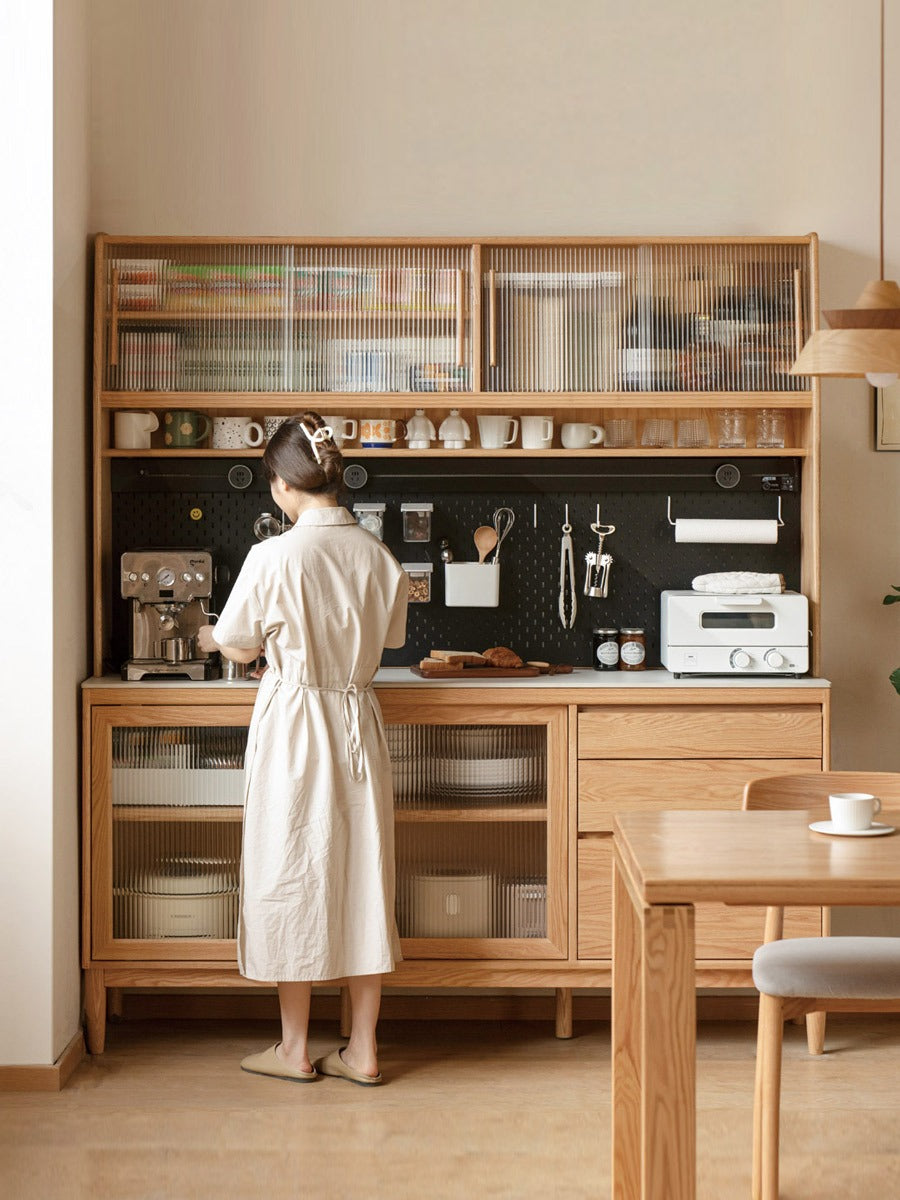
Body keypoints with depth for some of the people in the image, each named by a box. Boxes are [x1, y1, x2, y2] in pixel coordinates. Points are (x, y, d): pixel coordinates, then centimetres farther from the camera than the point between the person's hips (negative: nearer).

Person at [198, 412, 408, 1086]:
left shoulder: (274, 557, -15)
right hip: (359, 723, 5)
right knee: (362, 874, 9)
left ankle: (295, 1048, 15)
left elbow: (240, 647, -2)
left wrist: (210, 637, 21)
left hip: (293, 723, -4)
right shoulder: (378, 556, -1)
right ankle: (363, 1049, 14)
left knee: (291, 874, 6)